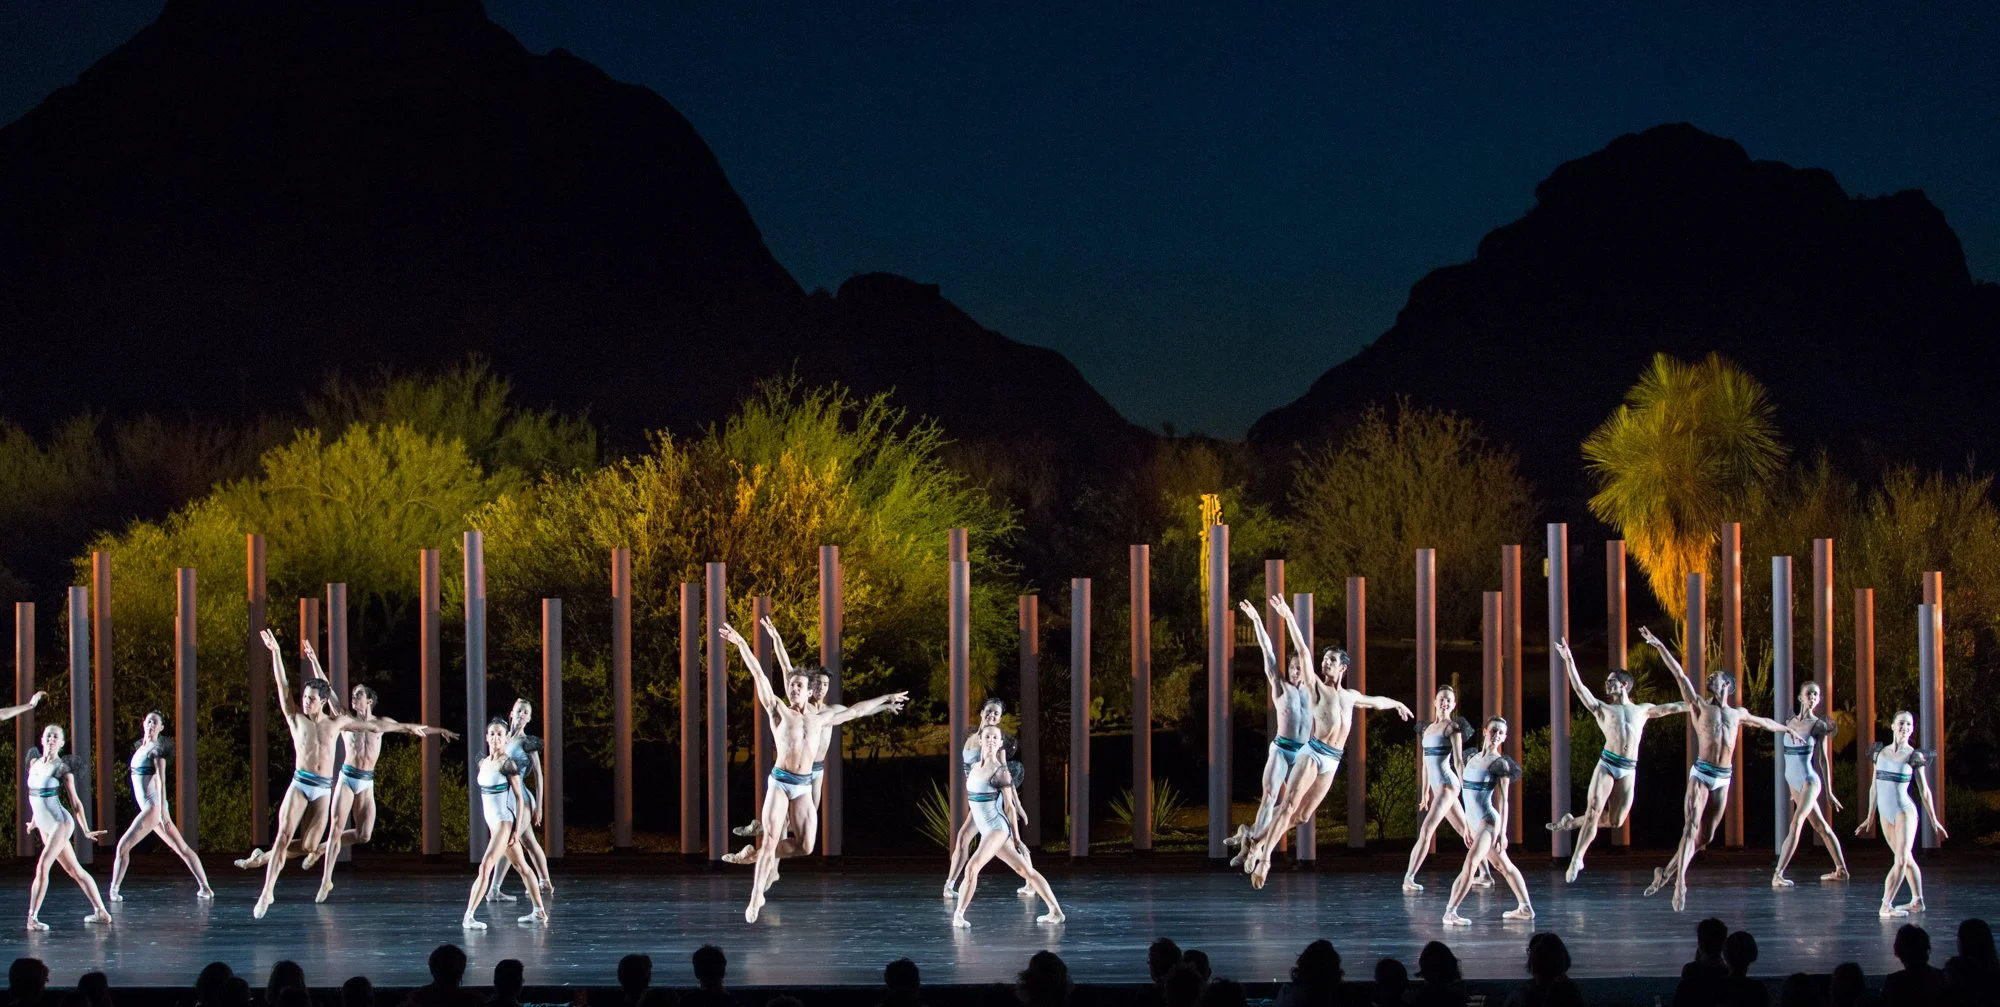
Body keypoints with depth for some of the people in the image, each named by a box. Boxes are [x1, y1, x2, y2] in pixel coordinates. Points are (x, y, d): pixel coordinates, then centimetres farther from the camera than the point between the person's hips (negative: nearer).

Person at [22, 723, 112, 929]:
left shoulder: (63, 768, -7)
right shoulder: (35, 762, 10)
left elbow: (75, 802, -6)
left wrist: (86, 830, -6)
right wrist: (34, 821, 29)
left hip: (60, 822, -7)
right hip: (45, 826, 7)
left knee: (42, 866, -20)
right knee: (74, 870, 9)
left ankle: (32, 916, -21)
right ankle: (101, 912, 14)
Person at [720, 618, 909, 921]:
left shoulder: (819, 718, 14)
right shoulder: (778, 709, 2)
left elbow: (855, 711, 26)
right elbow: (759, 675, -7)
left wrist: (885, 701, 35)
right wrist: (741, 644, -16)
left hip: (804, 786, 4)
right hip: (780, 782, -4)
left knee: (805, 844, -2)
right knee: (771, 839, -12)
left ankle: (762, 855, 24)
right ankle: (756, 897, -7)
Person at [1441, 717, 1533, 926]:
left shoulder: (1500, 764, -7)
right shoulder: (1472, 758, 13)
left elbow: (1503, 801, -9)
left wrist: (1502, 833, -13)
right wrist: (1468, 828, 18)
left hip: (1488, 822, -8)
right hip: (1475, 822, 8)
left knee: (1469, 865, -18)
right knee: (1504, 865, 14)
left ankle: (1450, 912, -22)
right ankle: (1525, 907, 22)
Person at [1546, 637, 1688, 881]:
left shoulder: (1643, 710, 20)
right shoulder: (1602, 708, 15)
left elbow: (1673, 707, 22)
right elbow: (1579, 687, 7)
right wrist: (1569, 660, -1)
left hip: (1628, 770, 2)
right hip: (1606, 765, -2)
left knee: (1616, 820, -2)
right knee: (1593, 811, -13)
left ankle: (1572, 822, 20)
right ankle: (1577, 859, -7)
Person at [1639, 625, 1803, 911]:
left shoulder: (1738, 713, 18)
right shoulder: (1700, 706, 6)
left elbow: (1763, 722, 38)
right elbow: (1680, 675, -1)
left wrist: (1787, 730, 51)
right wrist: (1659, 646, -9)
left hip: (1723, 780, 5)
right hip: (1701, 774, -5)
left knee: (1706, 836, 3)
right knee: (1691, 827, -18)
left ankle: (1667, 872, 16)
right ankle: (1680, 884, -27)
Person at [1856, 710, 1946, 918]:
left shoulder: (1913, 756, -3)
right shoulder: (1881, 751, 8)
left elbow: (1924, 790, 2)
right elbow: (1875, 787, 15)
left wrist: (1934, 820, 4)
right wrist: (1870, 818, 17)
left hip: (1904, 811, -5)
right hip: (1885, 813, 5)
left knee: (1902, 859, -12)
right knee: (1906, 859, 13)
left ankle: (1886, 905, -16)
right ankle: (1917, 901, 21)